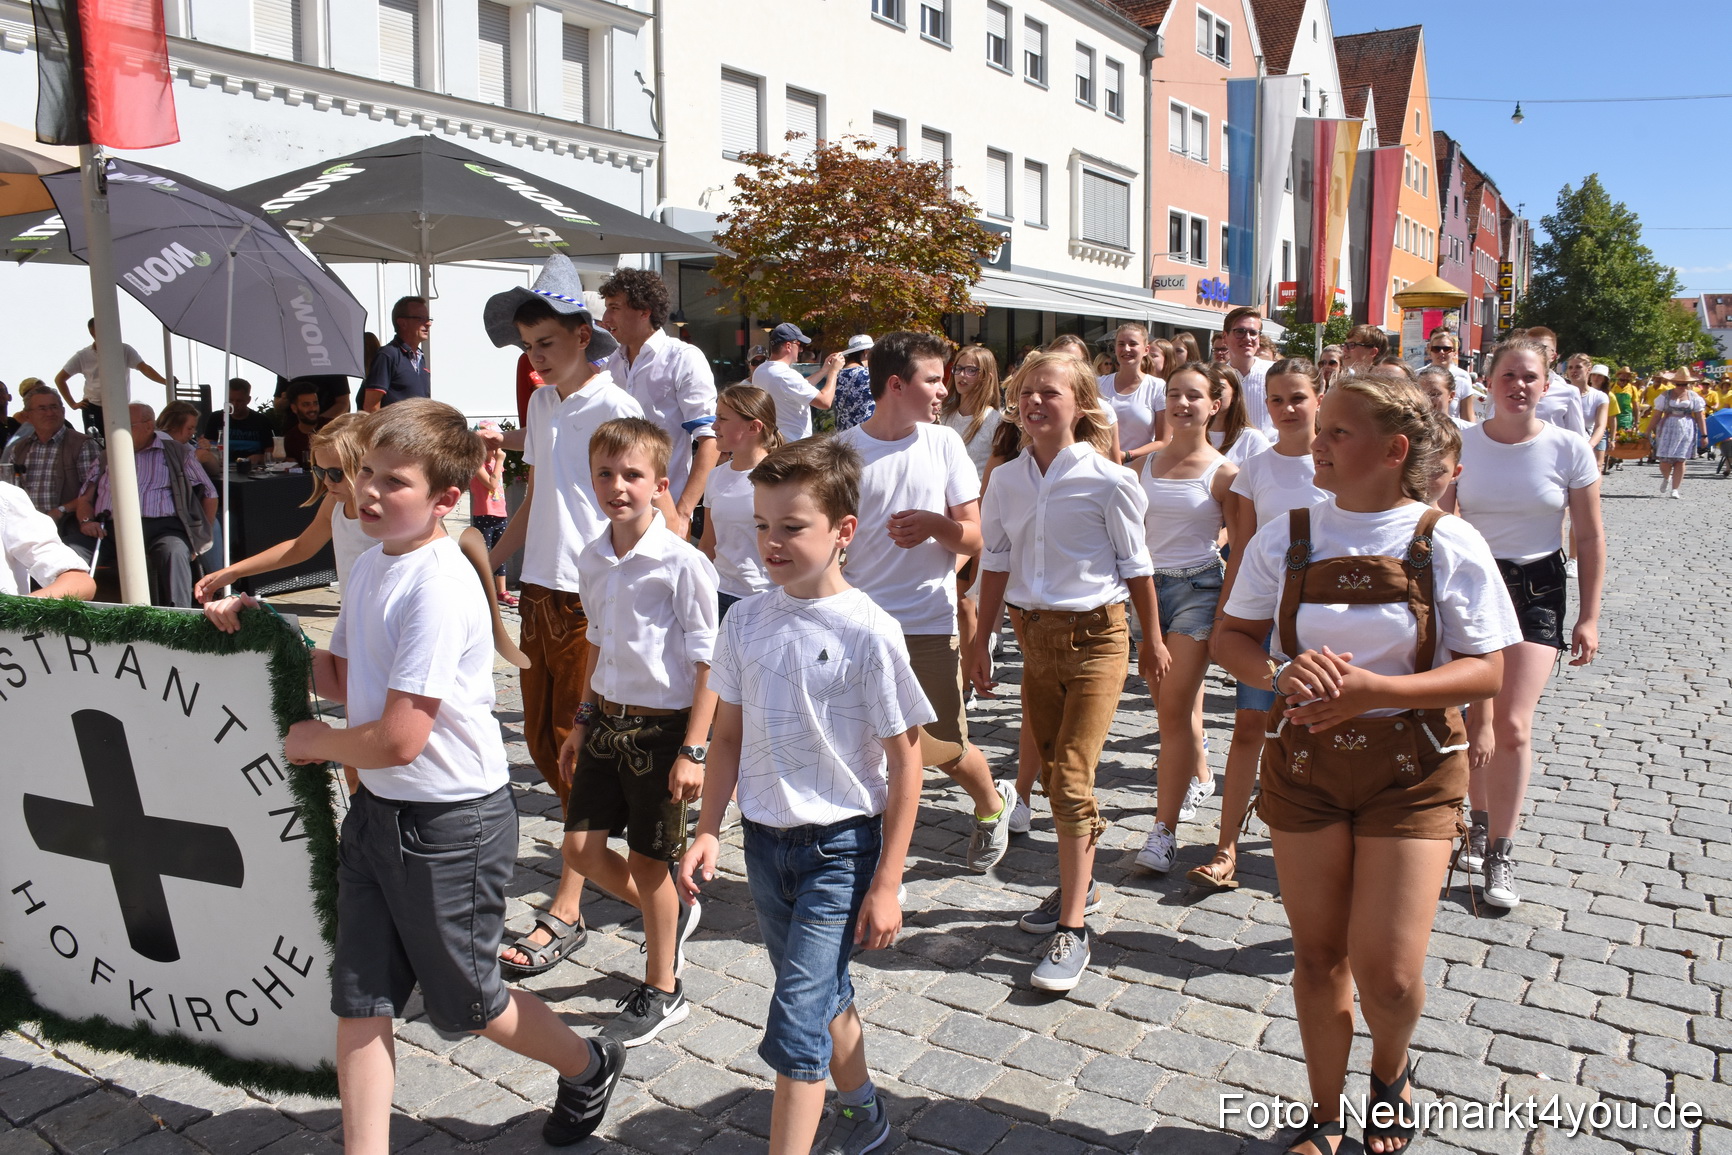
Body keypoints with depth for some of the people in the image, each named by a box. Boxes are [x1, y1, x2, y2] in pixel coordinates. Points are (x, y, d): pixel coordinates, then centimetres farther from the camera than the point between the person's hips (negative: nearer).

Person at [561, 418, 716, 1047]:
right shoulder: (593, 560, 3)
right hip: (608, 719, 7)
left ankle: (661, 991, 27)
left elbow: (708, 663, -15)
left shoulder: (682, 562, -18)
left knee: (647, 862, 5)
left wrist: (694, 750, -17)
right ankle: (672, 914, 37)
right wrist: (583, 719, 19)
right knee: (582, 848, 10)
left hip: (662, 725, -6)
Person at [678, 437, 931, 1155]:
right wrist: (708, 833, 1)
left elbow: (904, 762, -12)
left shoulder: (868, 632, -17)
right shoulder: (746, 622, -2)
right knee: (825, 995, 22)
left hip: (841, 845, -5)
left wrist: (885, 884, -11)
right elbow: (728, 737, 8)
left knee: (795, 1023, -7)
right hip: (765, 839, 6)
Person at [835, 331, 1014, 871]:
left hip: (930, 625, 1)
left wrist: (935, 524, -18)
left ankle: (992, 803, 42)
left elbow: (973, 538, 2)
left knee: (947, 749, 10)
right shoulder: (844, 450, -3)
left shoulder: (943, 444, 2)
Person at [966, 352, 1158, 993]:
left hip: (1096, 634, -5)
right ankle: (1081, 884, 35)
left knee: (1072, 778, -10)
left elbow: (1136, 565, -2)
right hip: (1034, 633, 5)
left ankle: (1072, 929, -2)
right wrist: (981, 641, 10)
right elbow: (995, 563, 10)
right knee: (1053, 771, 14)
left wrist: (1151, 641, 5)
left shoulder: (1108, 480, -11)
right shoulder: (1006, 480, 3)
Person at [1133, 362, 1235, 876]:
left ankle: (1163, 831, -8)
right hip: (1148, 586, 5)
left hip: (1197, 588, -4)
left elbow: (1240, 548, -2)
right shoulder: (1147, 463, 7)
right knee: (1170, 703, 15)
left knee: (1174, 712, -10)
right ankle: (1199, 777, 43)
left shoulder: (1222, 472, -4)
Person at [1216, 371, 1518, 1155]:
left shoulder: (1447, 544, -8)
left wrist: (1372, 689, -24)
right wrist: (1280, 672, -19)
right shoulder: (1284, 538, -1)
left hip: (1413, 770, -2)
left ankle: (1390, 1072, 32)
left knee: (1387, 973, -5)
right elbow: (1232, 638, 4)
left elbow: (1484, 672, -9)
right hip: (1303, 761, 2)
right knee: (1318, 956, 11)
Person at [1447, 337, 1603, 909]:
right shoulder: (1460, 444, -3)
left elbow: (1590, 540, 1)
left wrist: (1589, 617, -1)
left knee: (1512, 726, -9)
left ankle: (1499, 852, 5)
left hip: (1538, 589, -1)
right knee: (1475, 720, 8)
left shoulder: (1568, 449, -5)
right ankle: (1481, 819, 32)